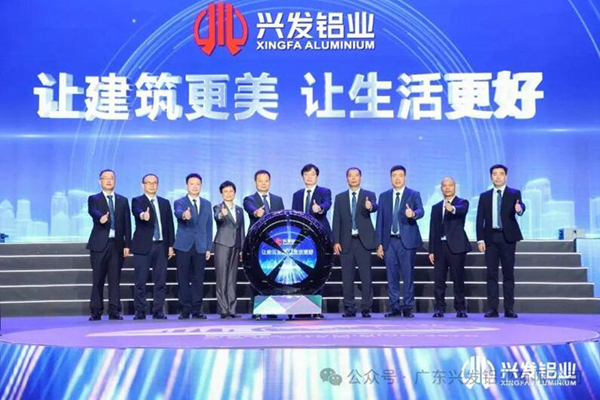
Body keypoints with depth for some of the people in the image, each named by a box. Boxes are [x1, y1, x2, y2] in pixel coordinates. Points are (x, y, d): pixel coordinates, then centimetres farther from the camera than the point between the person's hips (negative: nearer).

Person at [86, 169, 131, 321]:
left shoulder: (123, 200, 13)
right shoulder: (94, 199, 6)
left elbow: (127, 224, 9)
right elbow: (92, 211, -17)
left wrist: (127, 244, 0)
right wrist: (101, 217, -40)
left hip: (117, 244, 2)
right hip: (99, 244, -2)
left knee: (115, 279, 2)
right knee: (98, 280, 0)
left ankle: (114, 311, 5)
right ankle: (96, 312, 6)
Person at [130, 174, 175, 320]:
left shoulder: (165, 203, 15)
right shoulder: (137, 201, 2)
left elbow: (169, 224, 13)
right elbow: (137, 212, -21)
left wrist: (171, 245, 7)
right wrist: (143, 215, -44)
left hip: (161, 246, 3)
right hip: (143, 246, -3)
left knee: (160, 281, 2)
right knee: (141, 281, -2)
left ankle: (158, 311, 8)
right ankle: (140, 312, 5)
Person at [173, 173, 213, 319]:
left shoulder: (207, 204, 13)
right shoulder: (180, 202, 2)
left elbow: (209, 227, 13)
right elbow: (178, 212, -23)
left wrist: (208, 248, 6)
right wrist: (184, 215, -47)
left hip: (200, 247, 3)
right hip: (183, 246, -2)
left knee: (198, 280, 3)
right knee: (183, 279, 0)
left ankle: (197, 310, 9)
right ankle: (185, 309, 8)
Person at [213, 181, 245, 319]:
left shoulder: (239, 210, 16)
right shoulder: (218, 207, 0)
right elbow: (217, 218, -23)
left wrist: (242, 249, 12)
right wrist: (221, 214, -46)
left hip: (236, 247, 5)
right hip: (222, 245, -5)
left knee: (232, 279, 6)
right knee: (222, 279, -5)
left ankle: (231, 309, 8)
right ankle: (224, 310, -5)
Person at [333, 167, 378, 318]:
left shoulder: (369, 195, 6)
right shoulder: (340, 198, 12)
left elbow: (374, 207, -16)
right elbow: (336, 221, 8)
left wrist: (370, 206, -41)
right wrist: (336, 241, -1)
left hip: (363, 241, -2)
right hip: (346, 242, 2)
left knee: (366, 276, -4)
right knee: (347, 276, 3)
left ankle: (366, 308, 3)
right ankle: (349, 308, 9)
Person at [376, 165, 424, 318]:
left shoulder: (414, 195, 4)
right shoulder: (384, 196, 12)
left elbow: (421, 211, -12)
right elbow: (380, 220, 10)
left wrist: (413, 214, -37)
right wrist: (379, 243, 5)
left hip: (407, 241, -3)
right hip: (389, 241, 3)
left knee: (408, 275, -2)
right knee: (392, 276, 4)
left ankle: (408, 307, 5)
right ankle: (394, 307, 10)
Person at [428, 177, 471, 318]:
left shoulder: (462, 203, 4)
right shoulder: (436, 207, 17)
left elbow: (463, 210, -22)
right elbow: (432, 229, 13)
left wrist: (452, 209, -45)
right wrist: (431, 250, 6)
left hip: (456, 246, -4)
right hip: (440, 247, 4)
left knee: (458, 279, -1)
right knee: (439, 280, 2)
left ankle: (460, 308, 7)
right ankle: (440, 308, 8)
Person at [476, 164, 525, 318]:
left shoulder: (514, 194, 5)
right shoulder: (484, 196, 10)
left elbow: (520, 206, -15)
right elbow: (480, 219, 7)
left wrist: (519, 208, -40)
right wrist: (480, 239, -3)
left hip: (507, 237, -2)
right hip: (491, 238, 2)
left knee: (508, 273, 1)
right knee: (491, 274, 1)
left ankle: (509, 308, 5)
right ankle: (492, 308, 3)